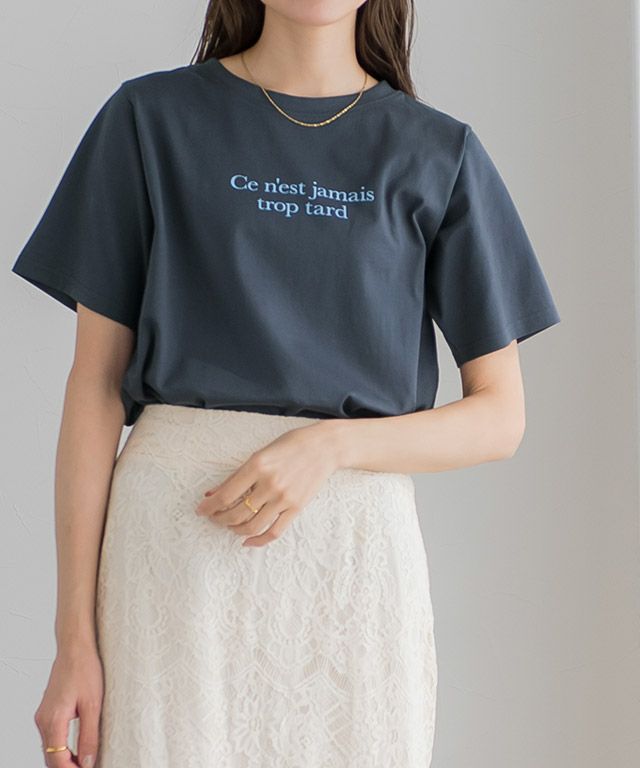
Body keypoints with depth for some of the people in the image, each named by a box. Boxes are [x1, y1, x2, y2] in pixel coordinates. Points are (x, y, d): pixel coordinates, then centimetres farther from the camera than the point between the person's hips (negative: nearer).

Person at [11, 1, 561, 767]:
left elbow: (500, 417, 7)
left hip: (360, 546, 1)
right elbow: (96, 382, 2)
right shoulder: (151, 119, 6)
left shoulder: (439, 154, 8)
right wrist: (74, 638, -4)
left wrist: (330, 448, -11)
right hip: (174, 537, -1)